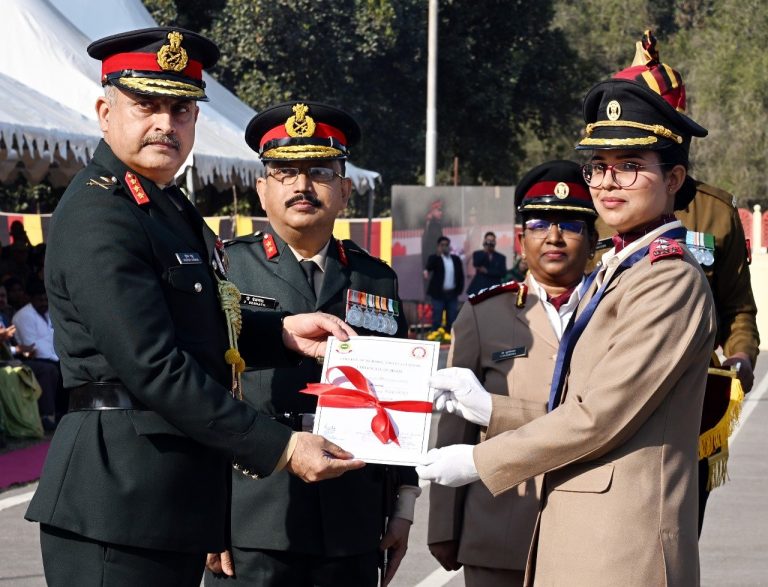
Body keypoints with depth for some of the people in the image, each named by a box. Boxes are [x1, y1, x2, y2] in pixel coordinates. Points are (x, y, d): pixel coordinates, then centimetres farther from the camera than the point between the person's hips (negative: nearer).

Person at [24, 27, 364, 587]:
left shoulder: (168, 206, 15)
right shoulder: (97, 216, -15)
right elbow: (154, 369, -21)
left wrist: (281, 331, 7)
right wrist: (279, 448, -20)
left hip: (179, 498, 9)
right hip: (118, 501, -9)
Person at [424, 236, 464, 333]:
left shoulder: (456, 259, 9)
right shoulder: (434, 258, -1)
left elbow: (461, 275, 12)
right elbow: (428, 268, -22)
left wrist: (459, 290, 3)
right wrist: (438, 255, -34)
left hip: (452, 294, 4)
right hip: (438, 294, -4)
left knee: (451, 320, 6)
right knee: (437, 320, -3)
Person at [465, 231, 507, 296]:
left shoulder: (501, 257, 11)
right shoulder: (477, 254, 9)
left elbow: (503, 273, -2)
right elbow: (475, 264, -12)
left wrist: (487, 271, -8)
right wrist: (485, 252, -16)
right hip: (478, 289, -1)